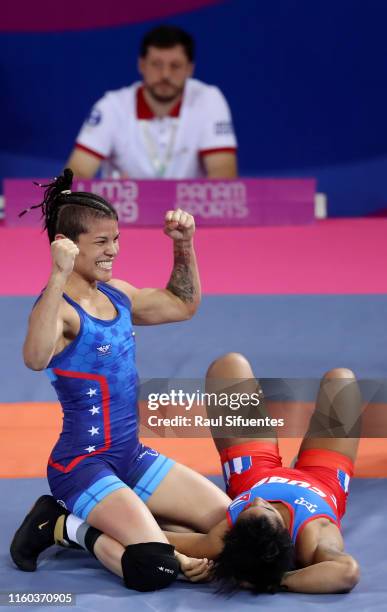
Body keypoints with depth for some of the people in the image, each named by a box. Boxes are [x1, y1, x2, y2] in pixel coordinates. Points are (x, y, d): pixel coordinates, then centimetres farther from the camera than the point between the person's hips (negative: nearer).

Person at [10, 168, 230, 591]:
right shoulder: (60, 308, -19)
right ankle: (66, 527, 1)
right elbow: (36, 359, -42)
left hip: (132, 456, 9)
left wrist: (184, 246, 13)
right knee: (155, 570, -25)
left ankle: (111, 519, 13)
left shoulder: (117, 294, 7)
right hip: (82, 463, -9)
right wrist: (58, 278, -46)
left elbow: (183, 305, 26)